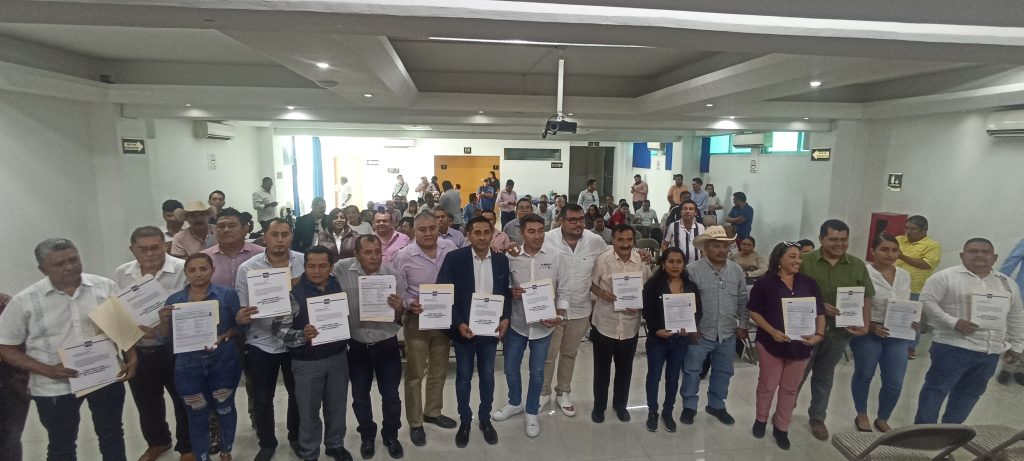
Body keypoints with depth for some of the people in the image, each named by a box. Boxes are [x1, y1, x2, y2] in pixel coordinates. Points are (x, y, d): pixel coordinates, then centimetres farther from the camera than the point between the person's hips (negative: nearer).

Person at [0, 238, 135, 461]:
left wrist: (131, 359, -9)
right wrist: (47, 370, -17)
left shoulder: (106, 286, -6)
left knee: (112, 435, 18)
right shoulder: (25, 301, -9)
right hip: (54, 387, 0)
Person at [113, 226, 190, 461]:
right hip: (137, 351, 5)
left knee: (184, 401, 11)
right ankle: (157, 442, 47)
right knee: (146, 402, 23)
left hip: (175, 349, -5)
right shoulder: (121, 274, 2)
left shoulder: (183, 269, -15)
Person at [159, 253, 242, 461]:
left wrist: (222, 338, -20)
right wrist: (164, 320, -16)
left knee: (224, 408, 15)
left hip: (223, 363, -1)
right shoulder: (174, 299, 0)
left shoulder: (227, 295, -7)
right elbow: (166, 336, 4)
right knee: (197, 415, 11)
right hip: (189, 366, 1)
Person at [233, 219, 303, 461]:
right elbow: (240, 311, -5)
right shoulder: (247, 268, -9)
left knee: (297, 394, 18)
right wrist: (240, 317, -27)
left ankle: (296, 437, 41)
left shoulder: (304, 262, -8)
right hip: (261, 343, 0)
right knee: (262, 399, 15)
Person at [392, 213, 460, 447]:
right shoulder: (403, 256, -13)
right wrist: (409, 304, -22)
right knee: (415, 374, 10)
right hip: (416, 321, -3)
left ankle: (433, 412, 40)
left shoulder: (450, 249, -7)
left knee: (439, 371, 19)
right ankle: (415, 422, 27)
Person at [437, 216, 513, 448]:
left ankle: (485, 419, 35)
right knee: (463, 376, 13)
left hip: (491, 329, 2)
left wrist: (505, 318, -8)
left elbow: (506, 292, 7)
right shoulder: (454, 258, -11)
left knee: (487, 375, 15)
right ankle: (465, 421, 32)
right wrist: (458, 324, -18)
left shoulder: (501, 260, -1)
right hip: (463, 328, -2)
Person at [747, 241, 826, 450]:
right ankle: (761, 419, 32)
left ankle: (781, 428, 29)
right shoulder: (764, 283, -7)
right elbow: (754, 312, -6)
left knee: (790, 388, 14)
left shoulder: (809, 283, 2)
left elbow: (820, 313, 5)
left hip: (800, 345, 3)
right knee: (767, 385, 10)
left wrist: (819, 335, -12)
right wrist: (772, 331, -18)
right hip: (771, 343, -3)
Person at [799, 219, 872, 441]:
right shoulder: (805, 261, -9)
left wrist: (865, 325, -8)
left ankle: (817, 418, 34)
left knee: (824, 376, 17)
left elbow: (865, 299, 4)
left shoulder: (858, 266, 1)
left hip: (839, 331, 3)